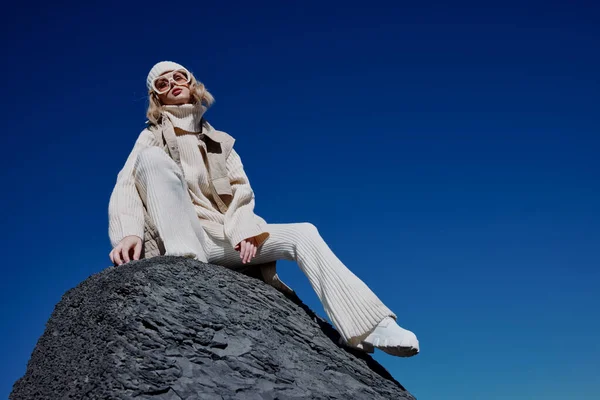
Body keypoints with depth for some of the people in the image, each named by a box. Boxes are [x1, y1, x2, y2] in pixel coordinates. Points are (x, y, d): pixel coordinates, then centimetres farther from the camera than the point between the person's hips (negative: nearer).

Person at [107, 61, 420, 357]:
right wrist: (129, 232, -28)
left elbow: (242, 190, 10)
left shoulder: (220, 141, 24)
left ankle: (371, 326, -25)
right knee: (152, 157, -24)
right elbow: (127, 186, -6)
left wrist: (243, 230, -13)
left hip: (226, 239, 4)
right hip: (185, 237, -3)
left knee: (303, 233, -16)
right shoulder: (153, 137, 12)